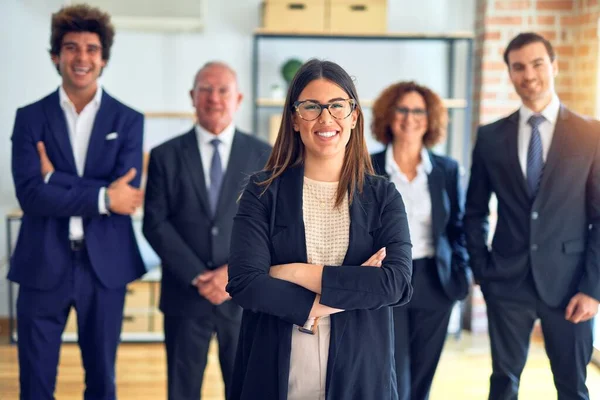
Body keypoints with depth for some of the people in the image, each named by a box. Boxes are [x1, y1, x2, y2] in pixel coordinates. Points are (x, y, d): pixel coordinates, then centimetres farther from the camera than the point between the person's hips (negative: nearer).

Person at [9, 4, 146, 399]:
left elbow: (127, 192, -11)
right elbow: (30, 195, -11)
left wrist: (56, 179, -13)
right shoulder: (30, 118, 2)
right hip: (43, 266, 0)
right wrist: (102, 196, -17)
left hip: (105, 267, 0)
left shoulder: (128, 120, 2)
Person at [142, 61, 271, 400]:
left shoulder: (263, 155, 3)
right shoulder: (166, 156, 3)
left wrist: (235, 272, -12)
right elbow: (155, 224, -3)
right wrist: (197, 277, -12)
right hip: (185, 294, 0)